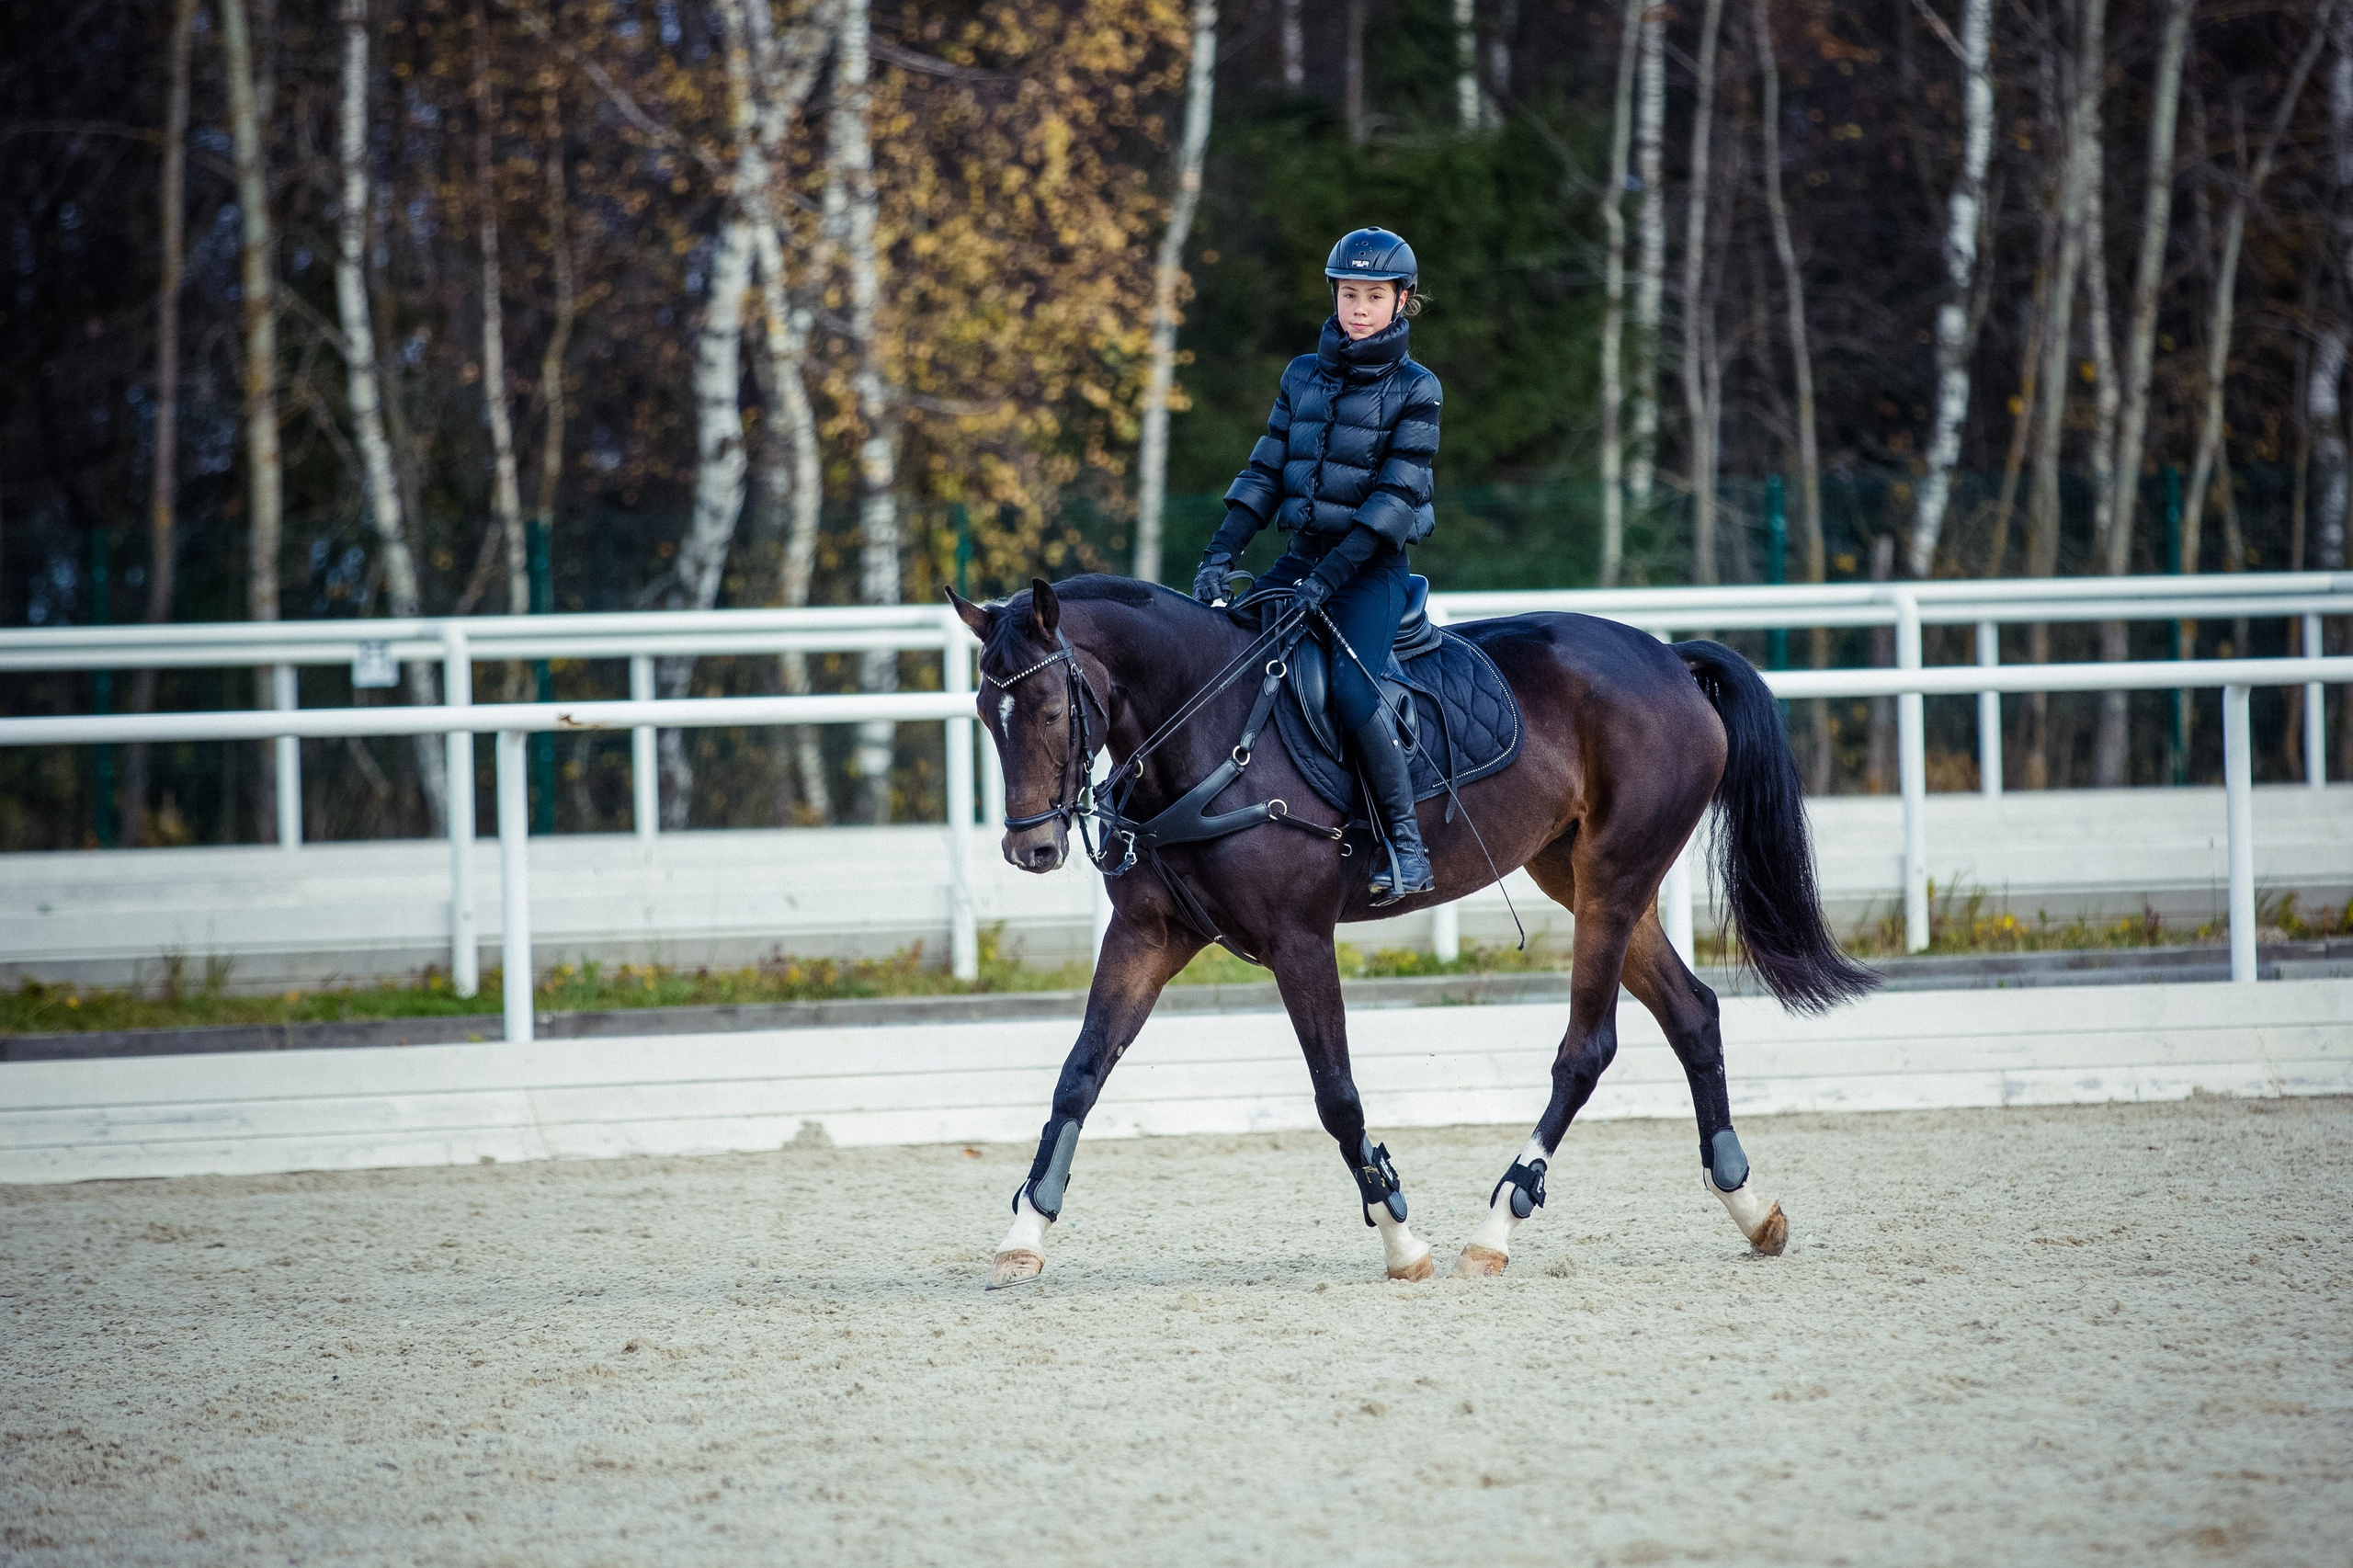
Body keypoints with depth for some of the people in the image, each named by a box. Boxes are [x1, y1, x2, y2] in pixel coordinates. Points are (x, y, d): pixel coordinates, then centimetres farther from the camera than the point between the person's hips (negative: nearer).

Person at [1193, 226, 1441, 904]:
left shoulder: (1414, 389, -4)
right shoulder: (1302, 376, 12)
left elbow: (1396, 495, -12)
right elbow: (1265, 473, 10)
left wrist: (1332, 574, -21)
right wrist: (1220, 554, -4)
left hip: (1371, 568, -6)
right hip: (1301, 558, 6)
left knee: (1351, 687, -28)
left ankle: (1407, 843, -21)